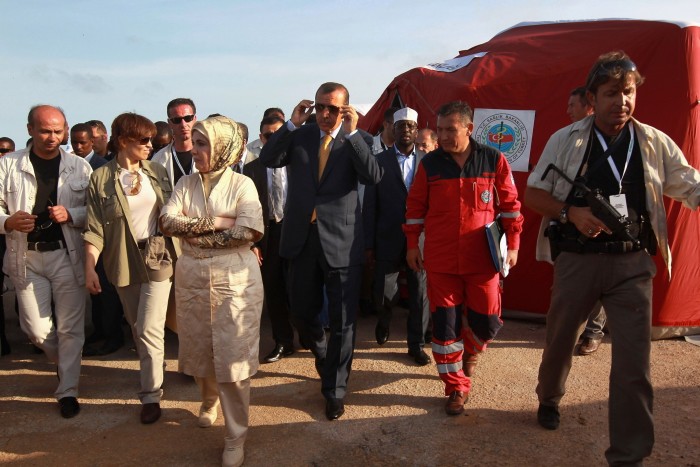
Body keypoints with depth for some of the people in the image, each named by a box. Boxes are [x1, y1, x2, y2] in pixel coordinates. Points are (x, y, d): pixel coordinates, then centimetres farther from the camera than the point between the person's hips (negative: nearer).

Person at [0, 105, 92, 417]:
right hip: (26, 257, 1)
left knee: (70, 327, 4)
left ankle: (67, 390, 18)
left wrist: (70, 215, -17)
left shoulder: (80, 167, 0)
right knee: (37, 330, 8)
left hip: (68, 254, -1)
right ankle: (64, 362, 40)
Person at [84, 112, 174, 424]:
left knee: (150, 329, -5)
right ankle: (153, 366, 39)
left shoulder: (157, 172, 3)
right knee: (137, 327, 15)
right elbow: (95, 228, -6)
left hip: (157, 258, 0)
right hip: (124, 262, 1)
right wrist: (90, 267, -13)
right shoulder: (101, 178, -3)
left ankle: (151, 396, 6)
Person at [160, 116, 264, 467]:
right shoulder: (185, 183, 6)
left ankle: (236, 437, 16)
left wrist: (195, 236, -12)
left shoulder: (242, 184, -5)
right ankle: (210, 399, 48)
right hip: (192, 279, 4)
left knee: (233, 358, 0)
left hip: (234, 280, -4)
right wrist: (216, 221, -17)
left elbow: (249, 231, -17)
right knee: (198, 352, 17)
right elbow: (168, 221, -8)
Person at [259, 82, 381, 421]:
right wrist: (292, 123, -13)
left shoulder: (357, 139, 0)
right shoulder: (299, 136, 6)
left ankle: (334, 391, 22)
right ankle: (324, 359, 48)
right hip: (302, 238, 3)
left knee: (342, 321, 3)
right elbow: (268, 159, -7)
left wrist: (352, 133, -19)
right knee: (302, 310, 17)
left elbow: (373, 177, -16)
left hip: (341, 241, -3)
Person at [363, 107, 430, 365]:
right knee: (384, 293, 3)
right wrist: (369, 243, -2)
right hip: (388, 239, -1)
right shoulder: (379, 161, 1)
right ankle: (384, 321, 37)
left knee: (420, 293, 5)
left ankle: (416, 344, 23)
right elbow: (370, 205, 1)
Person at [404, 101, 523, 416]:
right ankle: (456, 388, 21)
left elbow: (510, 205, 4)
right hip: (440, 260, 1)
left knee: (486, 322, 6)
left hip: (482, 260, 0)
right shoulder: (429, 164, 1)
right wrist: (412, 245, 7)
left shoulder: (494, 161, -1)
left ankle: (470, 351, 43)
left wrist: (512, 245, 2)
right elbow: (415, 207, 8)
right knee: (445, 324, 4)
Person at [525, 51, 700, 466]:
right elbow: (533, 195, 1)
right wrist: (571, 213, -16)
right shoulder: (566, 140, -1)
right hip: (577, 258, 0)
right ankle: (549, 399, 47)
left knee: (634, 362, -1)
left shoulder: (656, 144, 3)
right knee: (560, 339, 17)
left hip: (633, 263, 1)